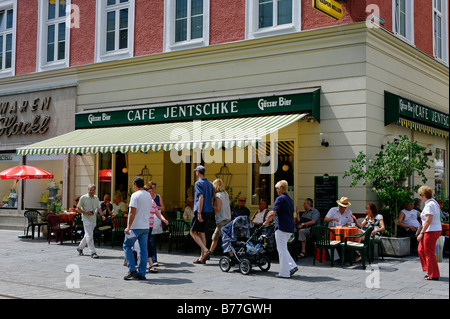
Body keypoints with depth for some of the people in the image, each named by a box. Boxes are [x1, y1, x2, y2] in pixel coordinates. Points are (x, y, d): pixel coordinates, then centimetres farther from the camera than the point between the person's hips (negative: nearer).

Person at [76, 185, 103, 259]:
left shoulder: (96, 198, 11)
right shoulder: (83, 198, -5)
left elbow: (99, 208, 17)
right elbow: (78, 209, -2)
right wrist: (86, 212, -16)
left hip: (93, 219, 6)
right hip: (86, 219, -6)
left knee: (87, 235, 14)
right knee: (89, 236, -10)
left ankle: (80, 248, 32)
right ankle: (93, 252, -10)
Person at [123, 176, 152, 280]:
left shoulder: (135, 195, -11)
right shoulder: (149, 195, 13)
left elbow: (132, 212, -17)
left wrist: (128, 227, -17)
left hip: (136, 227, -7)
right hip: (145, 227, 7)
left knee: (127, 246, 7)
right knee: (143, 249, 6)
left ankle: (132, 270, -1)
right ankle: (142, 273, 8)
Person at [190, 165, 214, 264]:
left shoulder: (198, 183, -9)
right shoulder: (210, 184, 16)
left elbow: (201, 198, -19)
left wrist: (199, 213, -21)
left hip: (201, 211, -8)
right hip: (209, 211, 8)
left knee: (193, 232, 0)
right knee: (202, 233, 11)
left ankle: (206, 250, -15)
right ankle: (202, 257, 9)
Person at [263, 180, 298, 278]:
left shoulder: (280, 199, -12)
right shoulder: (289, 199, 16)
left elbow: (272, 213, -19)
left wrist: (266, 222, -4)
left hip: (282, 228, -9)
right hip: (290, 227, 9)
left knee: (282, 250, -2)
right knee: (283, 248, 19)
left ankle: (284, 273, 1)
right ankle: (292, 266, 11)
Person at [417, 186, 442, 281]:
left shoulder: (429, 205, -18)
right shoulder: (433, 202, 13)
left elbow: (428, 221, -23)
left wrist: (421, 233, -19)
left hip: (431, 231, -10)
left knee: (429, 253, -1)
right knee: (421, 250, 16)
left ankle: (433, 275, 8)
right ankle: (429, 271, 22)